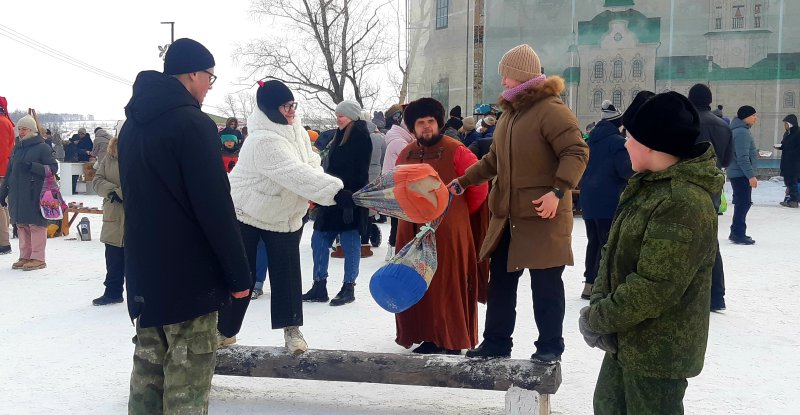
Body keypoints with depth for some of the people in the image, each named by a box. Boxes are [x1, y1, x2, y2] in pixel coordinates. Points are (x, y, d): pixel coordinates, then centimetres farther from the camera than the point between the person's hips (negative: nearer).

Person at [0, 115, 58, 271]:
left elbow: (53, 168, -10)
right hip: (17, 195, 7)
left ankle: (38, 259, 0)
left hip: (35, 195, -7)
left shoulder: (42, 147, -4)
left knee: (36, 225, -4)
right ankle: (25, 257, 17)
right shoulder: (17, 149, 16)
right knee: (22, 226, 9)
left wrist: (32, 166, -21)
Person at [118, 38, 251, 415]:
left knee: (148, 373, 17)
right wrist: (238, 274, -13)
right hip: (190, 276, -8)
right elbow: (216, 207, -19)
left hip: (144, 272, 9)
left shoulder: (133, 124, 12)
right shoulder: (193, 123, -15)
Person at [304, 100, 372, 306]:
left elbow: (359, 172, -18)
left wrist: (350, 197, -24)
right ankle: (319, 285, 15)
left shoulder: (360, 136, -10)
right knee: (319, 240, 8)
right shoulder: (341, 135, 17)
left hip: (349, 199, -9)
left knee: (350, 244, 0)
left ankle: (348, 288, 10)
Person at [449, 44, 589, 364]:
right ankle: (496, 342, 23)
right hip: (508, 215, 9)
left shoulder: (550, 110, -13)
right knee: (500, 279, 12)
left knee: (545, 282, 1)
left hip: (543, 215, -9)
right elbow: (495, 159, 24)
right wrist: (463, 182, 18)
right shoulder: (510, 112, 16)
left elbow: (577, 152, -19)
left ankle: (550, 346, 14)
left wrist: (558, 191, -28)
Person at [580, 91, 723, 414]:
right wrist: (599, 303, -6)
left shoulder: (684, 203, -26)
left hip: (659, 351, -9)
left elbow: (655, 287, -28)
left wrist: (597, 319, -18)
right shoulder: (647, 185, 7)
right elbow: (616, 251, 8)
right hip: (626, 340, 9)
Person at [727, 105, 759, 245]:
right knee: (744, 203, -8)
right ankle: (738, 234, -6)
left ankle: (736, 232, 22)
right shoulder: (742, 132, -18)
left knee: (741, 203, 15)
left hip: (736, 174, 11)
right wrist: (751, 175, -24)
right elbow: (743, 157, -24)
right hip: (741, 174, -11)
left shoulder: (741, 130, 16)